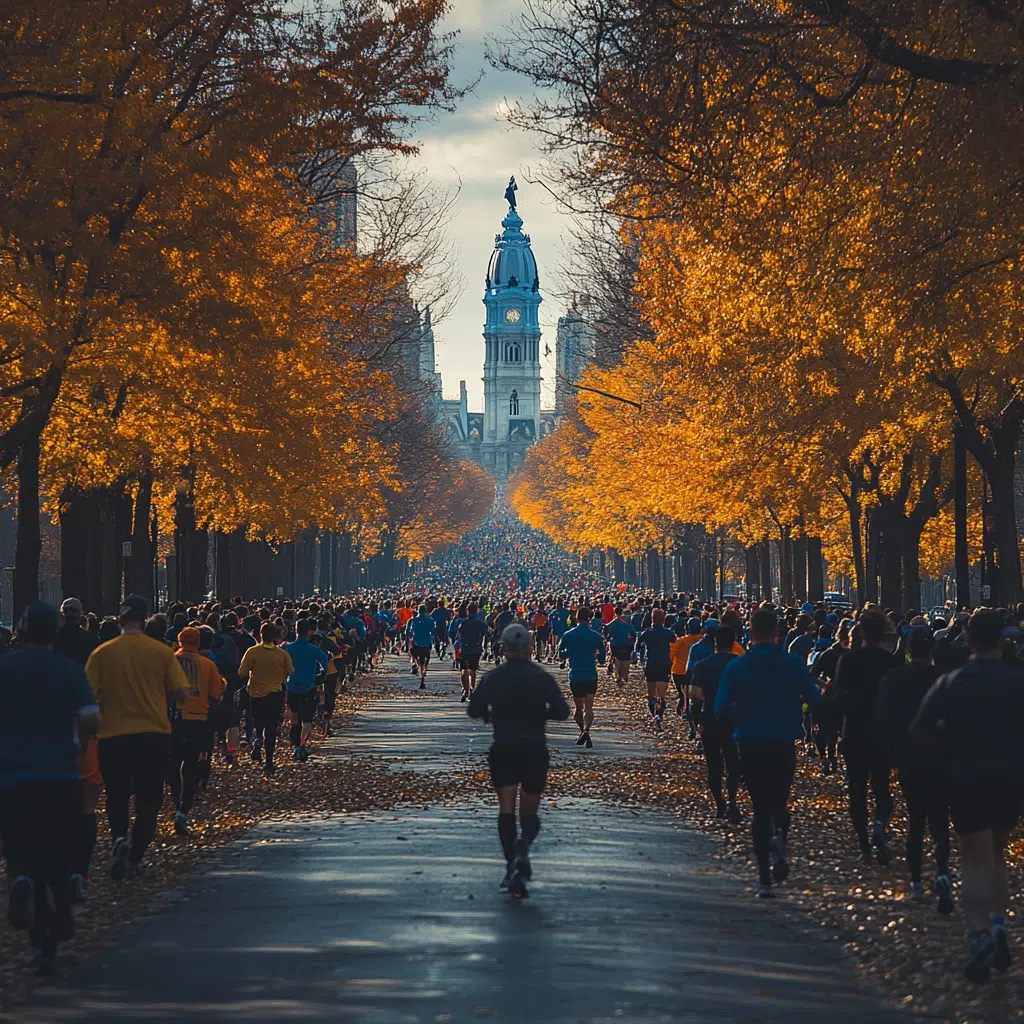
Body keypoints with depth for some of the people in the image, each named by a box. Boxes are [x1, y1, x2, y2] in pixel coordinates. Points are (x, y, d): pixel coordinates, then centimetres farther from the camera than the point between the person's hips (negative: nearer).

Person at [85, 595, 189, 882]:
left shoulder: (102, 653, -3)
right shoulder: (162, 652, -3)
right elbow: (180, 691, -3)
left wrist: (105, 708, 12)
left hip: (113, 733, 0)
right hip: (155, 732, 0)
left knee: (117, 796, 13)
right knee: (148, 800, 12)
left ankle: (119, 839, -13)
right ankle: (135, 858, 10)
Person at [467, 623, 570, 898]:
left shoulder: (493, 677, 0)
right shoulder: (542, 677, -3)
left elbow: (474, 710, 1)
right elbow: (562, 712, -6)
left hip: (502, 751, 0)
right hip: (534, 751, 0)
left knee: (506, 810, 1)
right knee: (530, 812, 8)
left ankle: (512, 866, -13)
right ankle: (523, 846, -23)